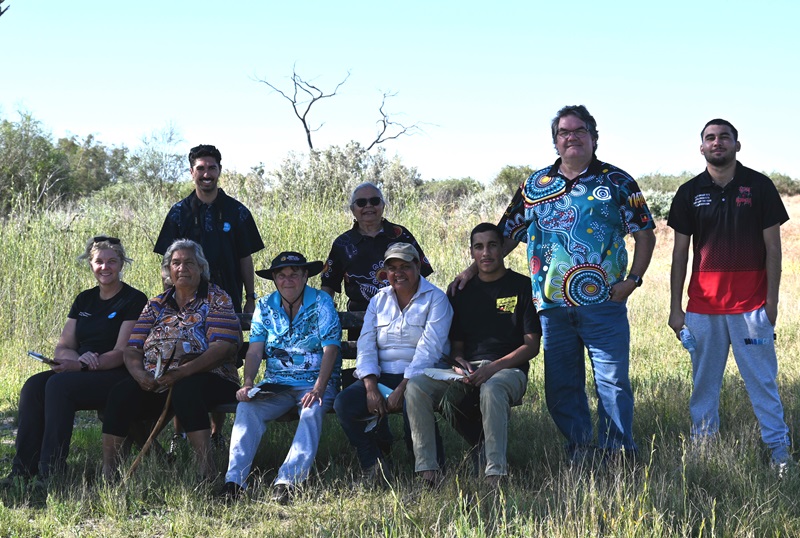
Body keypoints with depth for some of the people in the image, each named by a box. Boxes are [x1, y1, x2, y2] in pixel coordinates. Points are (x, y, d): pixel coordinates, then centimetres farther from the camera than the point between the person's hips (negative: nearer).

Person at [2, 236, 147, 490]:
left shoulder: (133, 300, -2)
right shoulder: (84, 300, 17)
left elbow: (122, 353, -12)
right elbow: (62, 348, 12)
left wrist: (79, 366, -22)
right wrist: (80, 358, -12)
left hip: (118, 376, -6)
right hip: (78, 372, 6)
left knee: (59, 385, -31)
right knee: (33, 386, -22)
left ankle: (50, 474, -30)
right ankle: (22, 471, -25)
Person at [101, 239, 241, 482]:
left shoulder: (216, 299, 5)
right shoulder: (156, 305, 20)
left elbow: (223, 347, -10)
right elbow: (132, 349, 12)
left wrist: (181, 373, -22)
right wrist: (140, 374, -12)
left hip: (205, 377, -4)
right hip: (154, 381, 4)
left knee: (185, 391, -38)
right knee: (121, 393, -25)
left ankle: (207, 471, -39)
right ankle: (107, 472, -23)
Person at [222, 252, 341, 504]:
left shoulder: (321, 302, -1)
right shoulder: (265, 307, 10)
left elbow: (330, 349, -10)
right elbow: (255, 351, 4)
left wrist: (318, 389, -24)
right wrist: (248, 384, -16)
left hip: (315, 382, -3)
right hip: (276, 383, 3)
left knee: (312, 412, -35)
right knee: (247, 408, -26)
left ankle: (287, 481, -43)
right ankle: (234, 481, -32)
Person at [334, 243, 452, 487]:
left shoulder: (435, 299, 0)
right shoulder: (379, 300, 16)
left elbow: (429, 350, -12)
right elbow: (366, 346, 5)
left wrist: (402, 389, -22)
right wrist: (371, 388, -13)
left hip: (420, 378, -5)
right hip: (382, 376, 5)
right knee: (344, 403, -22)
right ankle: (373, 465, -8)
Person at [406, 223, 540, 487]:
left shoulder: (522, 286, 4)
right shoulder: (462, 289, 17)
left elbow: (532, 346, -1)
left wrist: (494, 367, -15)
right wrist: (459, 363, -7)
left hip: (508, 369, -4)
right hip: (467, 368, 4)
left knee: (492, 389, -41)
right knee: (416, 386, -24)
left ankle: (496, 473, -39)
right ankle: (427, 468, -24)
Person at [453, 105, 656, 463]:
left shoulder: (616, 182, 5)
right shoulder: (535, 185, 13)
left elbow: (645, 235, 7)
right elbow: (506, 235, 17)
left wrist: (632, 280, -5)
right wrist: (473, 270, 9)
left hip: (603, 303, -3)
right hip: (552, 305, 3)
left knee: (613, 381, -4)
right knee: (560, 386, 6)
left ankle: (618, 455, 5)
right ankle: (579, 453, 18)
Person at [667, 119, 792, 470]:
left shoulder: (758, 186, 2)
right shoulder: (690, 192, 7)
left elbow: (773, 247, 2)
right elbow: (680, 253, 9)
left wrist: (772, 300, -3)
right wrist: (675, 307, 4)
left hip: (750, 305, -2)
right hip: (703, 306, 2)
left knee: (762, 381, -1)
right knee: (704, 383, 7)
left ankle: (779, 449, 6)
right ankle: (701, 447, 15)